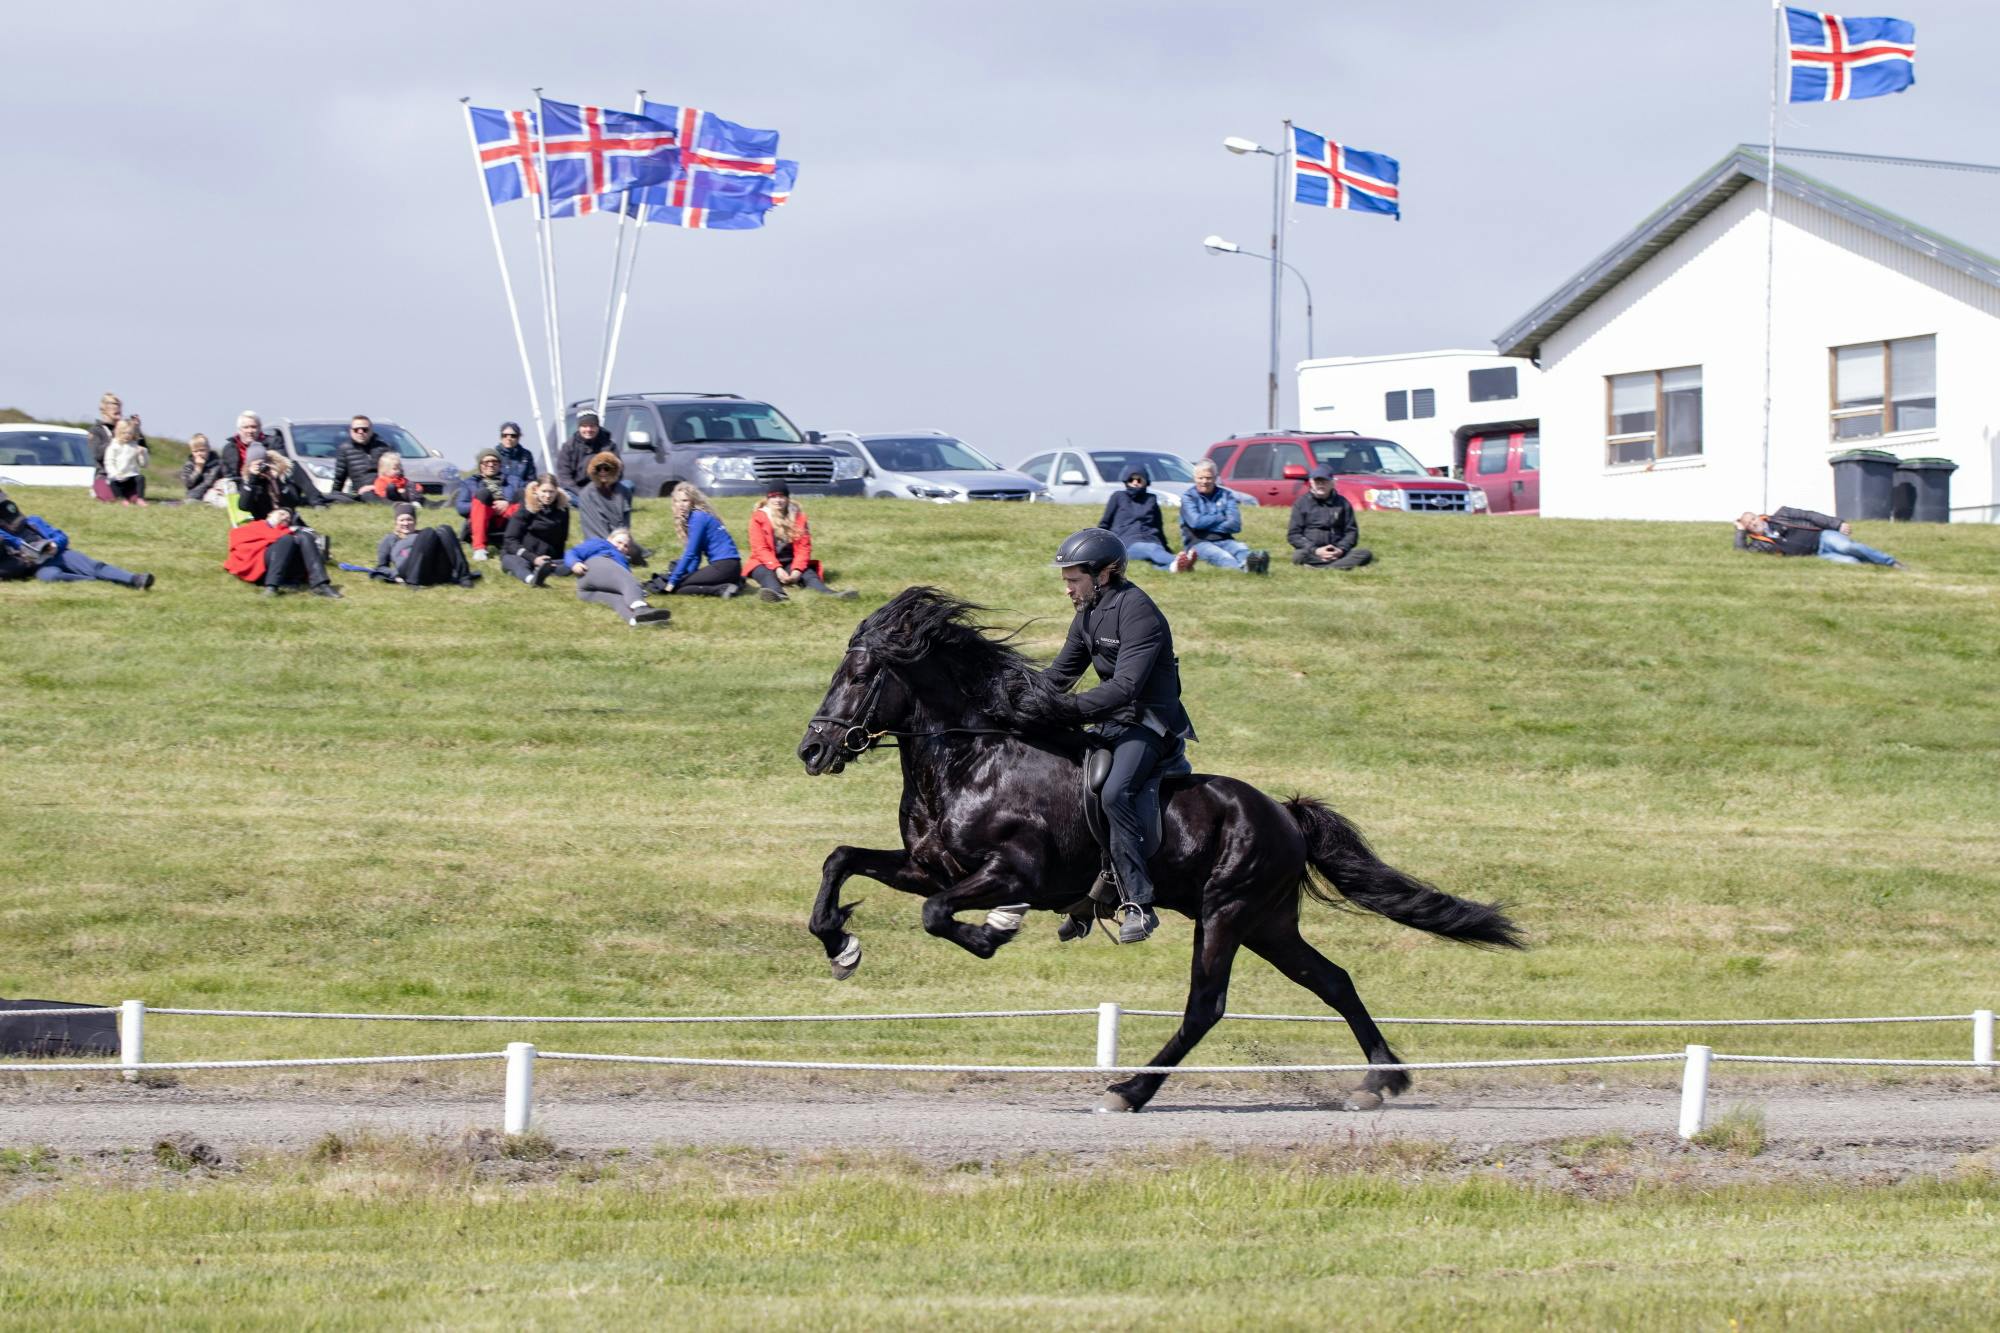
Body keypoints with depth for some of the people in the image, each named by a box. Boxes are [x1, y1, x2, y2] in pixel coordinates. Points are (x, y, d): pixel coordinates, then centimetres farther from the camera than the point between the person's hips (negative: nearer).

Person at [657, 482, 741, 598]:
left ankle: (723, 589, -16)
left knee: (677, 586, -10)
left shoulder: (698, 518, -11)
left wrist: (672, 581, -12)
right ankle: (732, 582, 12)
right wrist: (690, 575, 4)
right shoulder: (691, 517, 17)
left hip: (725, 565, -10)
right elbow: (696, 554, 17)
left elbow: (690, 553, -14)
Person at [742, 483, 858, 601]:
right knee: (765, 573, -36)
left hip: (791, 564, 2)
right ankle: (777, 594, -71)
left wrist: (797, 569, -20)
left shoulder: (797, 516, 5)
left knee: (808, 574, -27)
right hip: (767, 564, -2)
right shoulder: (759, 517, -1)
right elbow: (760, 548, -10)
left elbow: (803, 547, -1)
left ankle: (830, 594, -58)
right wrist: (777, 569, -25)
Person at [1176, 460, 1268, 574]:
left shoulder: (1226, 495, 13)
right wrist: (1221, 517, -1)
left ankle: (1258, 564, -67)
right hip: (1198, 542, -4)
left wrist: (1208, 524, -6)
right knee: (1220, 555, -36)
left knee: (1241, 548, -31)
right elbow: (1195, 522, -12)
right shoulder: (1188, 496, 6)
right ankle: (1243, 566, -71)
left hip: (1223, 540, 4)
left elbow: (1235, 525, -1)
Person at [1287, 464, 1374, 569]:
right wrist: (1315, 551, -13)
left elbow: (1351, 531, 11)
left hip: (1337, 552, 2)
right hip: (1312, 554, -2)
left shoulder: (1342, 503, 11)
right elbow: (1293, 535, 1)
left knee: (1365, 553, -25)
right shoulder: (1302, 503, 6)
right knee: (1298, 556, -36)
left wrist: (1341, 550, -9)